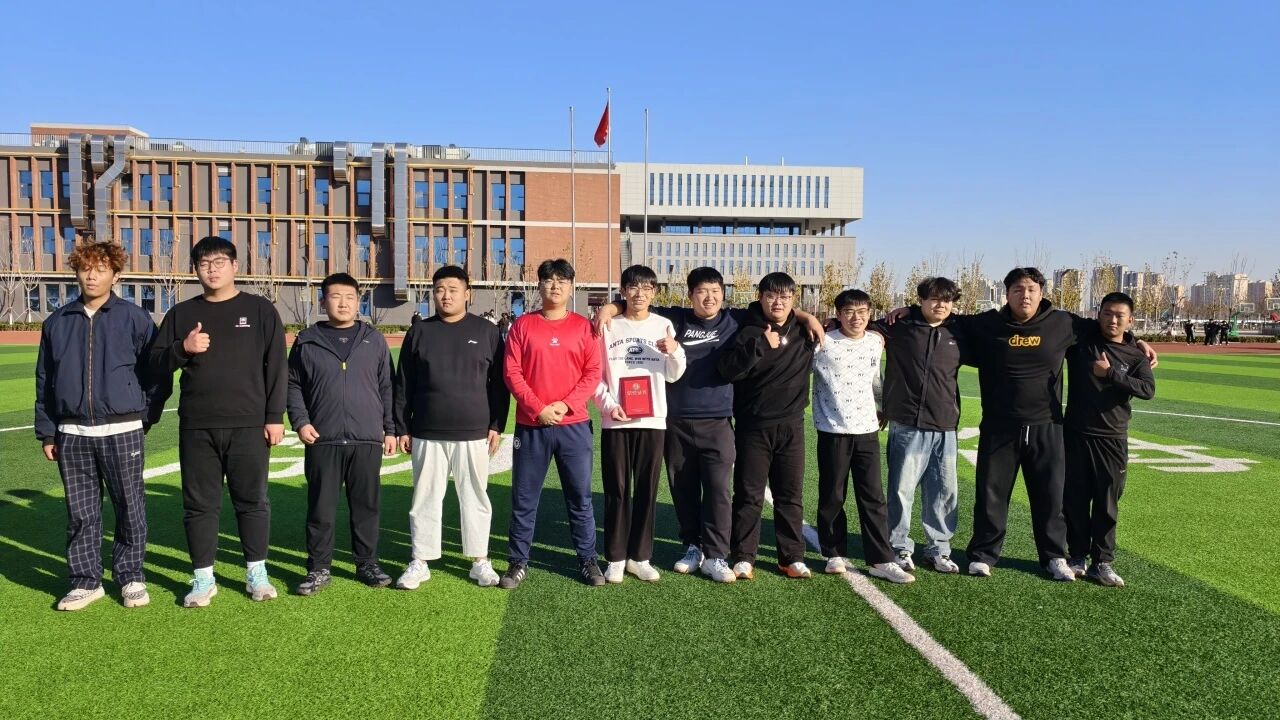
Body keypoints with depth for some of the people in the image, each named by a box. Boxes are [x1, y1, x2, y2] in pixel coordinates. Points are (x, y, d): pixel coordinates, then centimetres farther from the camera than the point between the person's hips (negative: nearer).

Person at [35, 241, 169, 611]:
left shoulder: (135, 318, -1)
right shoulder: (57, 322, 9)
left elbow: (158, 372, 2)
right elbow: (44, 381, 11)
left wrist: (146, 416, 0)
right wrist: (46, 432, 9)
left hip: (122, 431, -3)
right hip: (72, 434, 3)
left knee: (129, 508, 5)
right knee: (80, 512, 8)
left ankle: (131, 578, 17)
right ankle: (86, 581, 19)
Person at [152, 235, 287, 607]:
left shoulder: (260, 310, 4)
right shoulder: (181, 314, 11)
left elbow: (276, 367, 1)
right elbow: (156, 363, 10)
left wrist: (275, 416, -4)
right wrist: (183, 348, -11)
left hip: (248, 426, -2)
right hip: (196, 428, 2)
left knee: (252, 501, 5)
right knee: (199, 504, 7)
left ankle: (256, 573, 18)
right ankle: (203, 578, 18)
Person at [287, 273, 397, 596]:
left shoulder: (375, 341, 8)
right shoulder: (307, 341, 6)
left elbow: (387, 388, 10)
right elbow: (293, 385, 10)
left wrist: (390, 429, 7)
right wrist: (300, 421, -3)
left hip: (367, 440, 1)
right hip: (322, 440, 0)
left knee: (367, 505, 7)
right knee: (320, 508, 4)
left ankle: (367, 563, 20)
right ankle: (319, 568, 16)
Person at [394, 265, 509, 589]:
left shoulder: (487, 331, 3)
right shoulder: (419, 332, 7)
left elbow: (499, 383, 4)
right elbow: (403, 385, 9)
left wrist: (496, 425, 0)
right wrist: (403, 428, 5)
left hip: (474, 434, -1)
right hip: (427, 434, 1)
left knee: (475, 498, 7)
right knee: (426, 498, 7)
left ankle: (480, 560, 18)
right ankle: (420, 562, 18)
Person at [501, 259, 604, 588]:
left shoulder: (583, 326, 5)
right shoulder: (523, 325, 4)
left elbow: (593, 373, 0)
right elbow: (511, 373, -2)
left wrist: (565, 405, -12)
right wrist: (538, 409, -12)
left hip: (574, 425, 0)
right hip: (531, 425, 0)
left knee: (580, 496, 7)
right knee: (524, 498, 6)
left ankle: (588, 560, 18)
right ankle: (519, 563, 17)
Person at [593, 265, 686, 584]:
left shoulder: (664, 325, 7)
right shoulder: (608, 326, 3)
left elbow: (673, 375, 8)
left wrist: (675, 351, -11)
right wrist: (608, 403, -11)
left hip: (652, 420, 1)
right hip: (615, 421, -1)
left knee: (647, 490, 5)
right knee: (616, 490, 3)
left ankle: (640, 556, 15)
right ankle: (615, 558, 12)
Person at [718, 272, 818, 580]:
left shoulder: (804, 333, 6)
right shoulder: (748, 332, -6)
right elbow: (728, 369, -21)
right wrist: (761, 345, -28)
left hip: (791, 426, 3)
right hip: (753, 427, -3)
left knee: (790, 494, 10)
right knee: (749, 495, 3)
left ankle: (792, 556, 20)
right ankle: (743, 557, 12)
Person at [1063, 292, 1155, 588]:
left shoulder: (1135, 356, 2)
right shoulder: (1080, 342, 2)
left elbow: (1148, 390, -13)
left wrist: (1110, 373, -19)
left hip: (1112, 439, 0)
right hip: (1076, 434, 0)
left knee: (1107, 504, 4)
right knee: (1075, 500, 5)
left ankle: (1102, 561, 14)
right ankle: (1077, 555, 18)